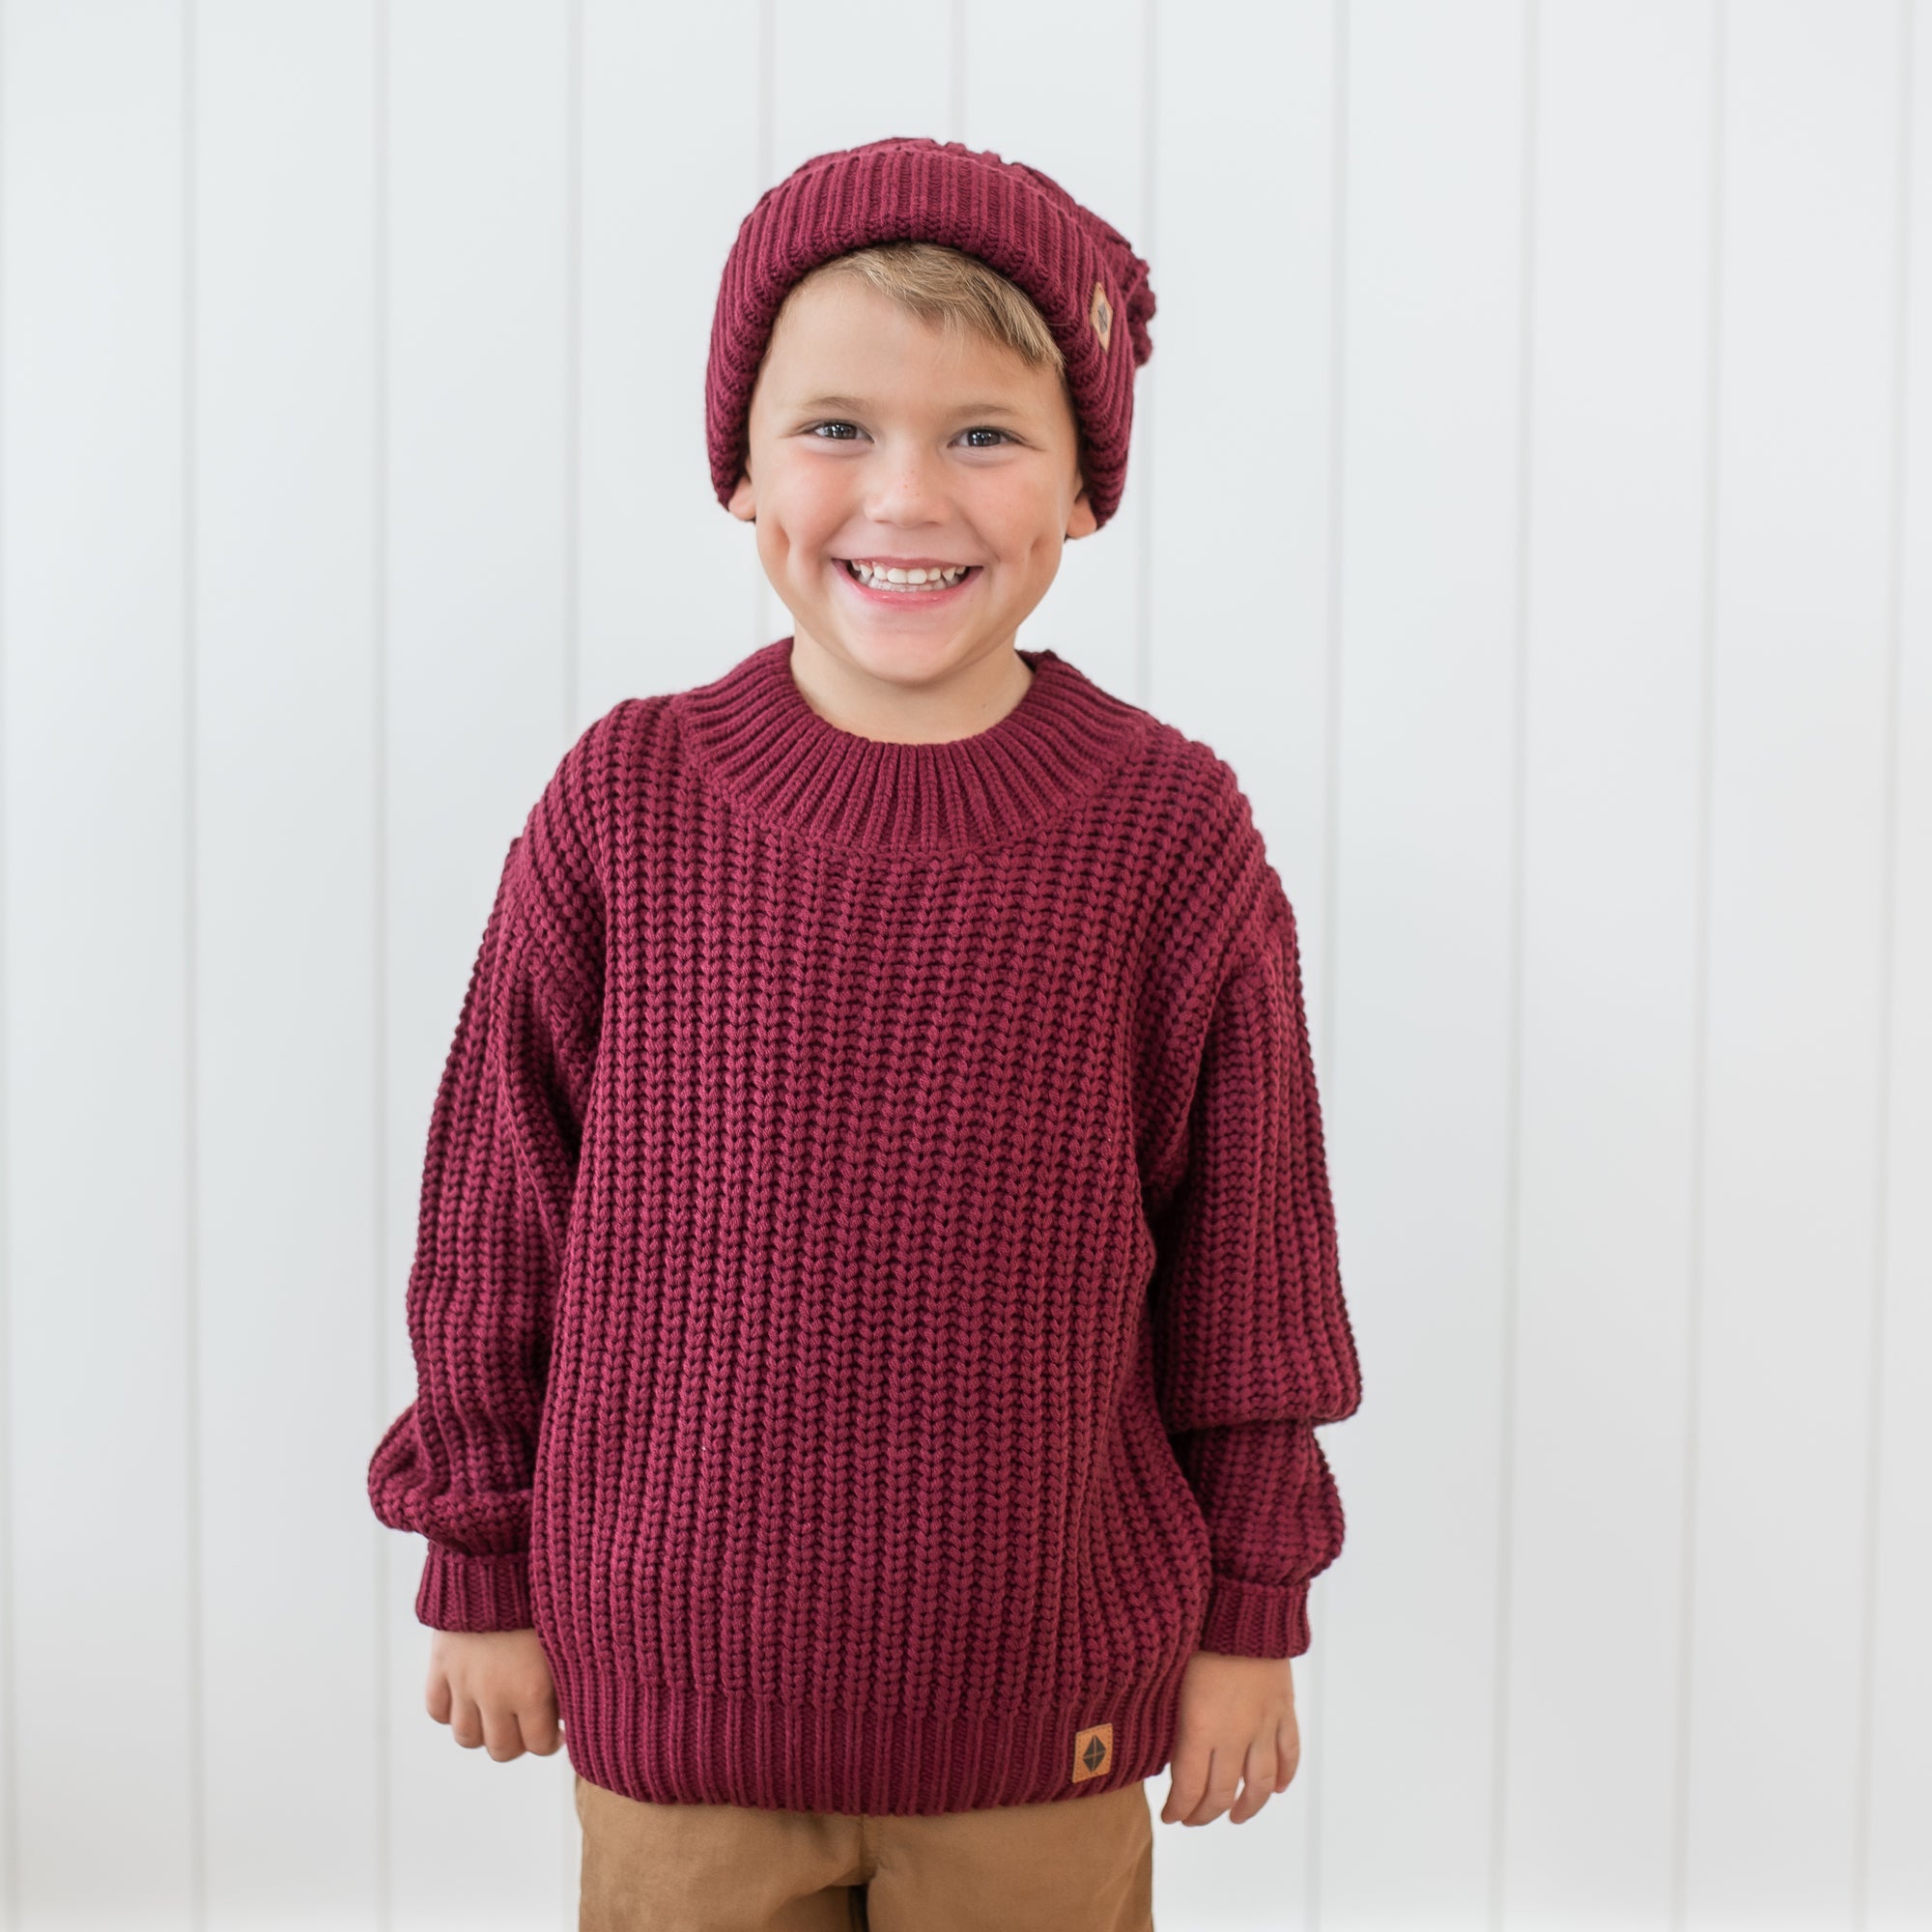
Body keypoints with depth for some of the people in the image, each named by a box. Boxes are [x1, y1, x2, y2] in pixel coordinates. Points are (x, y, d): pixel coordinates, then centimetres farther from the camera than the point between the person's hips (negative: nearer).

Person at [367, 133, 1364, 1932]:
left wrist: (1251, 1608, 4)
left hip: (1047, 1694, 0)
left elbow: (1245, 1252, -1)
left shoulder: (1171, 829, -9)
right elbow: (496, 1210, 0)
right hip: (672, 1670, 1)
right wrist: (480, 1567, 6)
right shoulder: (625, 805, -8)